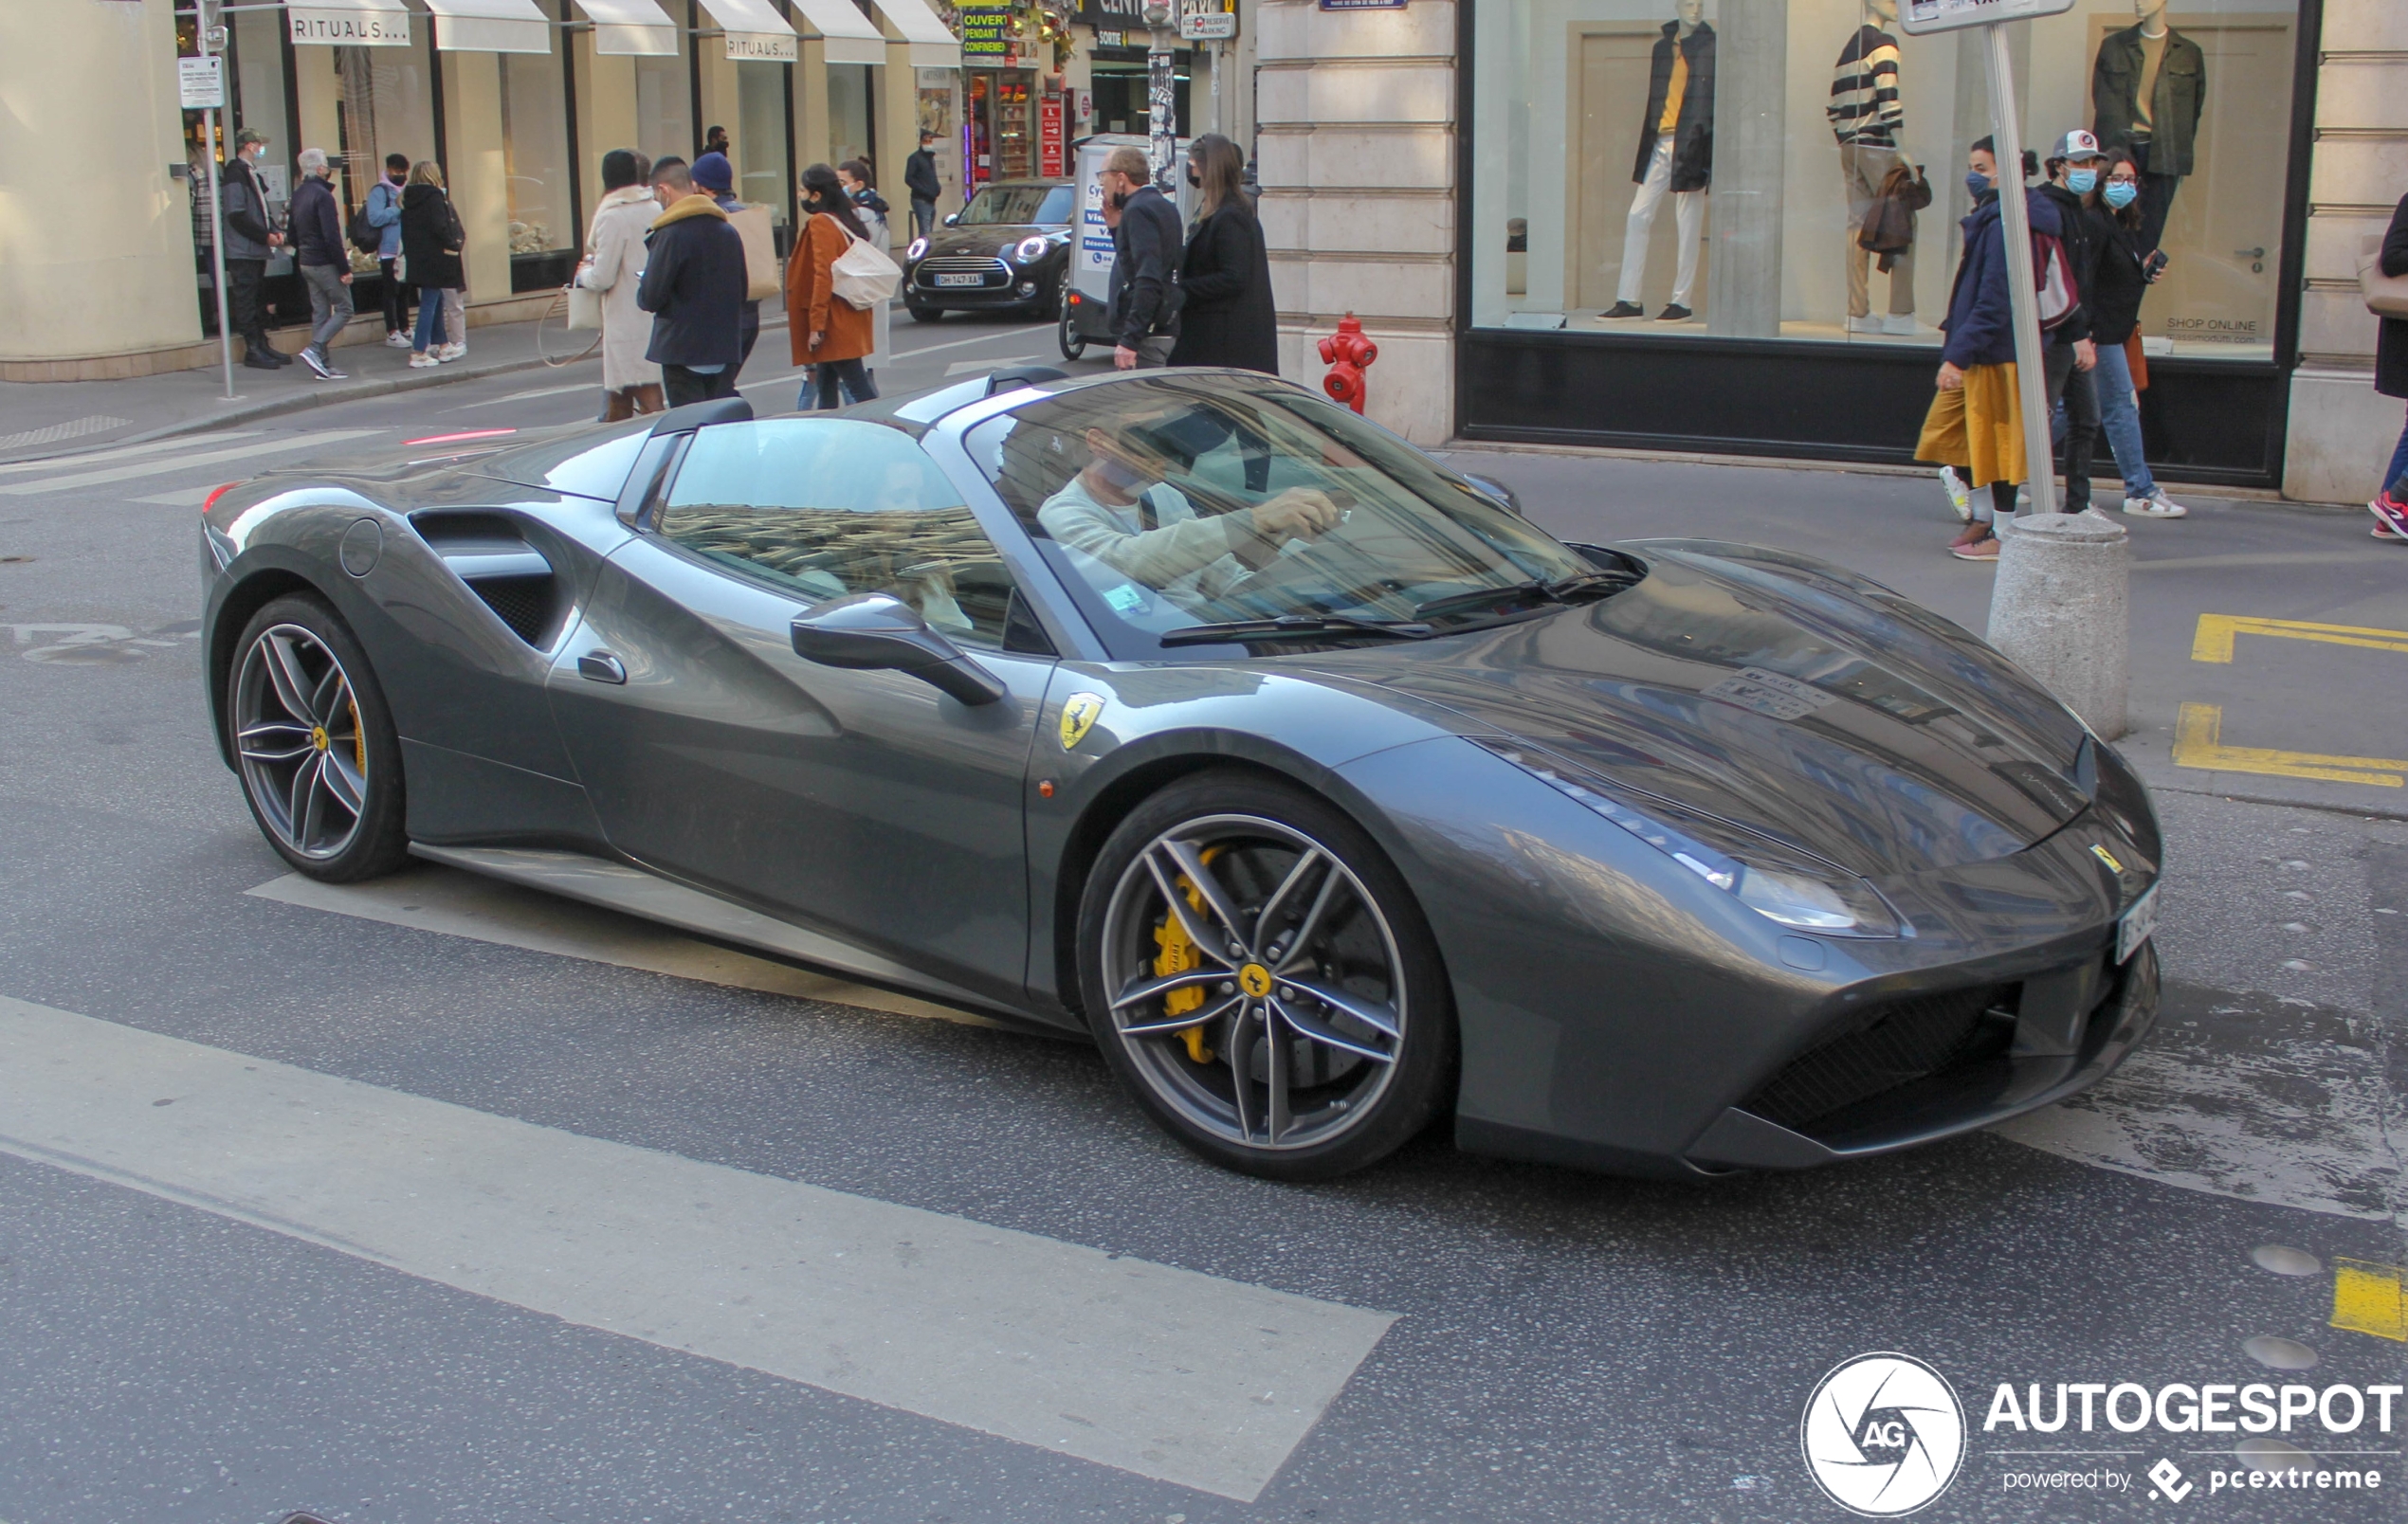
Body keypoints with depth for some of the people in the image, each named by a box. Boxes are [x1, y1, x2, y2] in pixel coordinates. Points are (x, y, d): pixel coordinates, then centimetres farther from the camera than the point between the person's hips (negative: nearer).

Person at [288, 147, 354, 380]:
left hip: (306, 262, 9)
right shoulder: (322, 195, -16)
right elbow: (331, 237, -20)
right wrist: (345, 269, -17)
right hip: (325, 263, -9)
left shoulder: (298, 194, 11)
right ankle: (314, 350, -14)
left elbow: (294, 233, 16)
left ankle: (324, 365, 8)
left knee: (319, 312, 9)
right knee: (344, 309, -2)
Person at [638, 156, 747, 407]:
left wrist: (642, 289, 6)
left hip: (682, 350, -6)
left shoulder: (670, 235, -14)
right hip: (726, 347, 7)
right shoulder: (728, 232, 9)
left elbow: (650, 298, -14)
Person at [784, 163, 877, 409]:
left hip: (835, 323, -9)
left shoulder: (820, 224, -13)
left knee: (857, 386, -9)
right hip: (850, 320, 9)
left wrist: (817, 325, -20)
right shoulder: (846, 220, 13)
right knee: (826, 383, 15)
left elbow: (823, 276, -20)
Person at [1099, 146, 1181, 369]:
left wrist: (1130, 340, -26)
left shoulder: (1138, 210, -13)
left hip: (1145, 334, -10)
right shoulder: (1163, 206, 17)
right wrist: (1117, 228, 14)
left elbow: (1148, 280, -23)